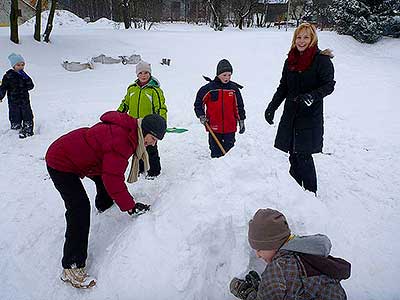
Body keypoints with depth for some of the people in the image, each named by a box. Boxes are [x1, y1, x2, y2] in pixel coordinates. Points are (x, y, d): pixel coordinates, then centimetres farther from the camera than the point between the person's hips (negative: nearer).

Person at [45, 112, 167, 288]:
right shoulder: (121, 140, -31)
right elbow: (113, 177, -32)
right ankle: (71, 268, -11)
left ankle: (103, 205, 59)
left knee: (103, 179, 26)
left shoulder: (128, 131, 0)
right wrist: (130, 206, -25)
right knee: (80, 208, -17)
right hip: (60, 163, -10)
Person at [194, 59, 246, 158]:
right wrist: (201, 116, -5)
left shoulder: (234, 89, 4)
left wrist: (241, 121, 12)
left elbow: (239, 106, 12)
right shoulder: (209, 88, -5)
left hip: (230, 128, 2)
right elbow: (198, 103, 5)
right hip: (214, 128, -2)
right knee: (216, 153, 6)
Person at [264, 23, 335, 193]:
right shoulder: (290, 60, 12)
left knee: (303, 155, -6)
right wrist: (272, 107, 10)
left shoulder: (322, 60, -6)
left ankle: (310, 192, 10)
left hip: (310, 116, -5)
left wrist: (313, 96, -29)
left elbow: (329, 85, -11)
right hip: (290, 113, 6)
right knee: (292, 153, 8)